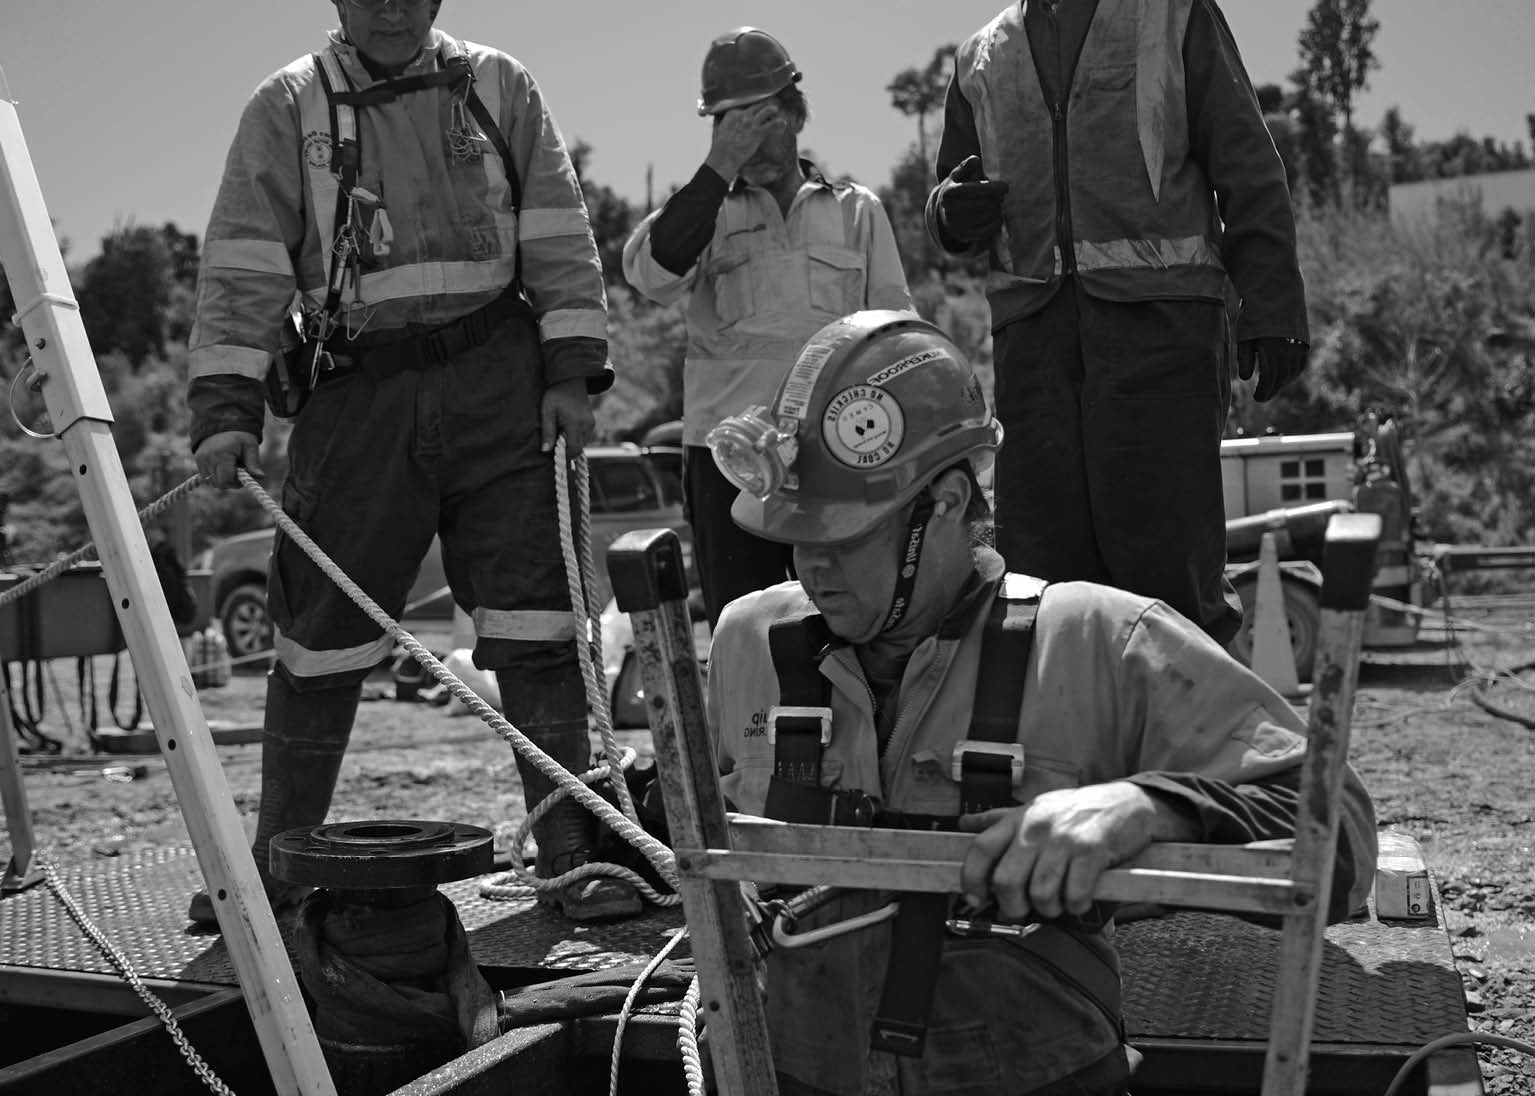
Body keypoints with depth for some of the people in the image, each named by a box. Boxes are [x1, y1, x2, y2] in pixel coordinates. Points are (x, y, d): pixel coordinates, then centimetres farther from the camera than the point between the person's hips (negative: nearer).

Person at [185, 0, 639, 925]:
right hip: (358, 395, 0)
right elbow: (242, 270, 0)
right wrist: (226, 410, -10)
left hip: (500, 393, 0)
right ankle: (278, 861, 18)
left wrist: (573, 370, -2)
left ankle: (572, 855, 5)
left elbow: (560, 239, 8)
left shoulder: (499, 89, 10)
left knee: (534, 623, -4)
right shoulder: (287, 111, 6)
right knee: (322, 636, 3)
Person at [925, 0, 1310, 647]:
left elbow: (1248, 170, 5)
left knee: (1163, 551, -9)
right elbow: (948, 197, 28)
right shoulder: (981, 58, 21)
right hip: (1032, 327, 4)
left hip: (1159, 320, -3)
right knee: (1037, 557, -1)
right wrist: (953, 210, 3)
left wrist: (1271, 310, -4)